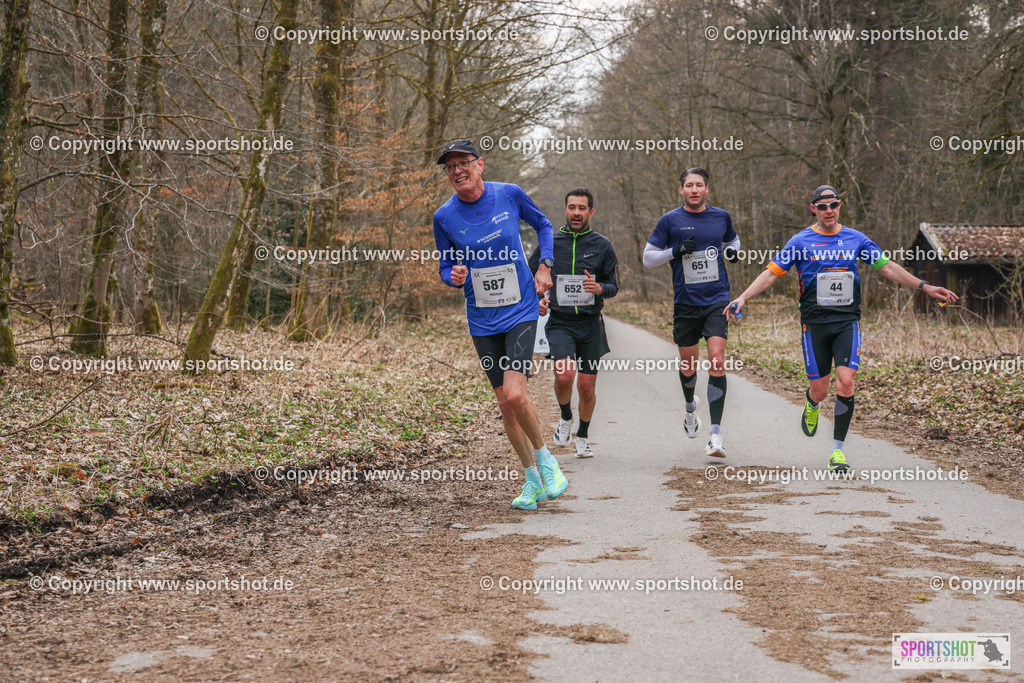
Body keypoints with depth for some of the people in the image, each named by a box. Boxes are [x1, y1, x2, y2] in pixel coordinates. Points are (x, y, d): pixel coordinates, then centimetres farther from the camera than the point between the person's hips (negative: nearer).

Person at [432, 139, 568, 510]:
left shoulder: (509, 194, -6)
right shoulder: (444, 217, -4)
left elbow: (543, 225, 12)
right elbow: (446, 267, 6)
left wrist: (544, 267, 1)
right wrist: (454, 277, -17)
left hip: (520, 311, -2)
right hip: (482, 322, 2)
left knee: (514, 393, -19)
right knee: (505, 405, 5)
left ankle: (545, 459, 6)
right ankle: (532, 479, 21)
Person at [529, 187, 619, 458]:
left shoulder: (602, 245, 4)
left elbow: (614, 286, 7)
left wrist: (600, 288, -16)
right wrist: (537, 299, -5)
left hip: (591, 324, 1)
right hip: (559, 322, -1)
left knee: (587, 387, 3)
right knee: (564, 375, -22)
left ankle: (583, 436, 27)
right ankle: (565, 417, 9)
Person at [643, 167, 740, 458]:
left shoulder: (721, 217, 6)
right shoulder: (670, 221, -1)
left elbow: (732, 240, 26)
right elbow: (648, 257, 3)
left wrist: (733, 251, 2)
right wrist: (676, 251, -14)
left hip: (717, 301, 0)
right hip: (685, 303, 0)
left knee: (717, 362, -14)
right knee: (688, 364, 11)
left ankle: (715, 435, -15)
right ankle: (690, 407, 46)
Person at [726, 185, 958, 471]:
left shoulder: (856, 239, 7)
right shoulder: (800, 241, 2)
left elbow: (887, 267, 14)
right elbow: (772, 273, 2)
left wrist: (925, 287, 11)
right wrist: (743, 297, -11)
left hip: (847, 321, 1)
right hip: (814, 323, -1)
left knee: (845, 383, -15)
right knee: (819, 390, 1)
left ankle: (838, 450, -4)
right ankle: (811, 406, 42)